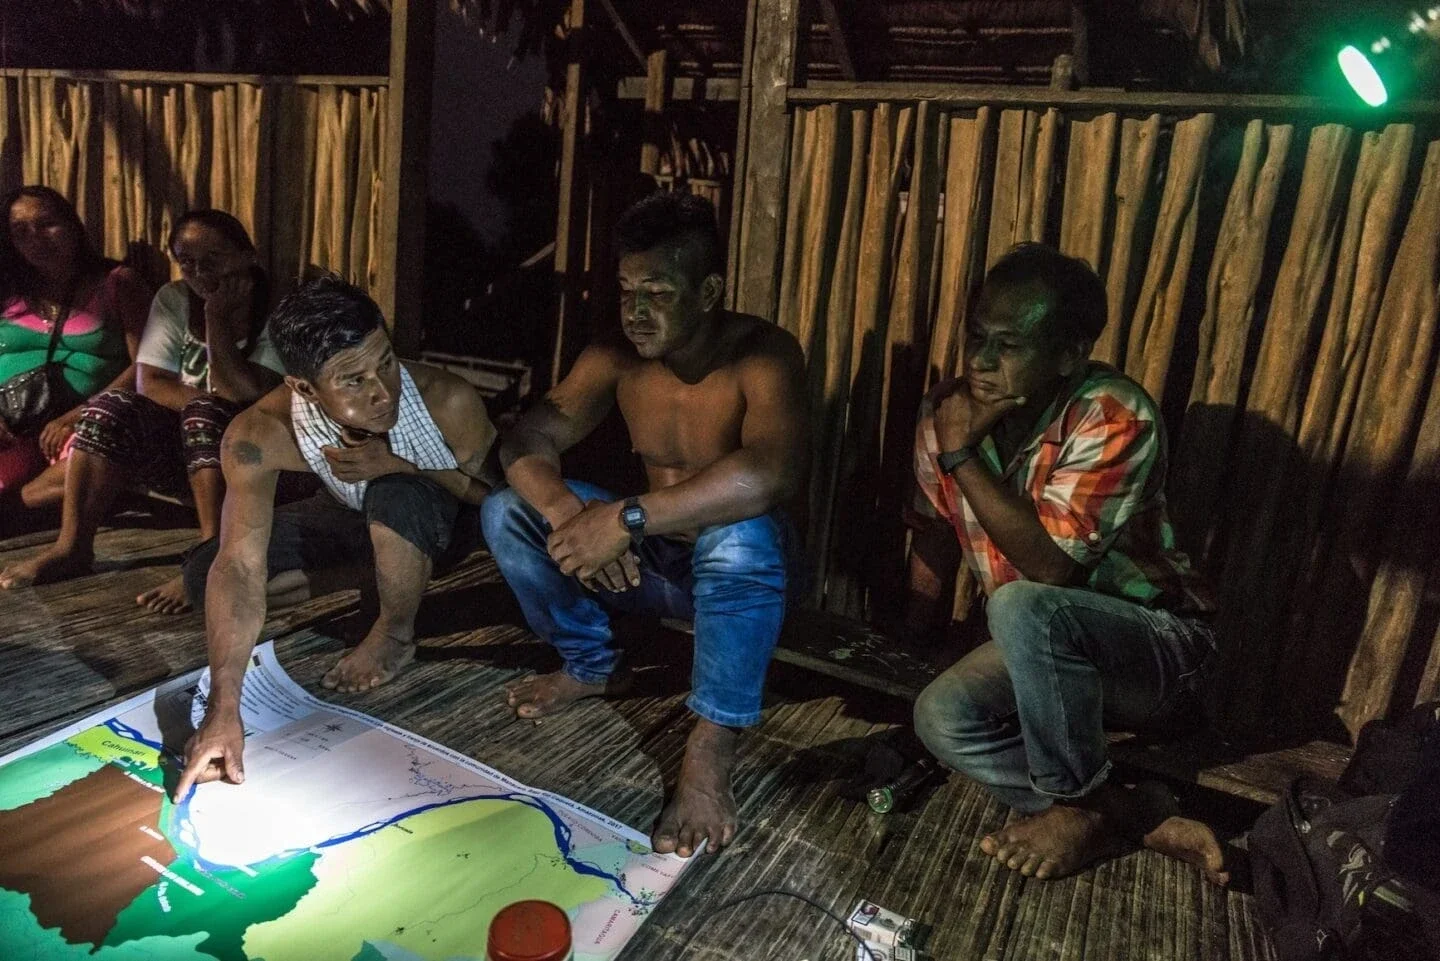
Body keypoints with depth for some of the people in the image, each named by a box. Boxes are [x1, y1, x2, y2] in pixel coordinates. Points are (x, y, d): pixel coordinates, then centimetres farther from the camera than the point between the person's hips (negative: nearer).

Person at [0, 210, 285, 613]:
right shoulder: (173, 300, 4)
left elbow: (245, 396, -21)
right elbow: (151, 382, -5)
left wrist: (217, 317, -23)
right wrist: (213, 404, -21)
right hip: (182, 445, 5)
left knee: (206, 414, -33)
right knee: (112, 406, -19)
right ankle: (72, 546, -18)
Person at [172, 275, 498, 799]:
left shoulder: (448, 402, -36)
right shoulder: (260, 435, -30)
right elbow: (241, 565, -34)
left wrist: (402, 467, -36)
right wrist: (223, 708, -42)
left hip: (447, 522, -3)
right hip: (364, 518, 3)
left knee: (398, 495, -37)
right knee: (207, 573, -9)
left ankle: (396, 634, -9)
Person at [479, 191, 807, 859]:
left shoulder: (763, 356, -24)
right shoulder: (615, 358, -6)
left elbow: (771, 473, -42)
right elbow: (527, 440, -10)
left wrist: (626, 518, -45)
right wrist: (567, 512, -32)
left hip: (741, 570, -5)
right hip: (651, 561, 6)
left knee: (741, 535, -40)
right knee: (507, 511, -6)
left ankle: (709, 753, -26)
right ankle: (592, 666, 10)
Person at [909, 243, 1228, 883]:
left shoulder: (1114, 417, -25)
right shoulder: (947, 410, -7)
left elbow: (1052, 567, -32)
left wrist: (962, 453, -30)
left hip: (1156, 644, -5)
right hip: (1045, 646, 6)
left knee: (1023, 607, -36)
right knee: (942, 717, -22)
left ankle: (1084, 807, -12)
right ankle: (1141, 818, -9)